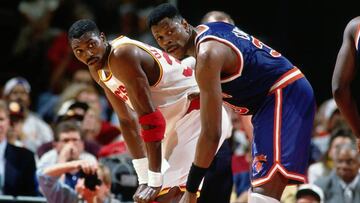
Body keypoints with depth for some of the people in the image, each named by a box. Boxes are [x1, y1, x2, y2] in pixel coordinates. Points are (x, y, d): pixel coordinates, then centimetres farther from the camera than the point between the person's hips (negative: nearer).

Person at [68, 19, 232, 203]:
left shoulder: (122, 56, -24)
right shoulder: (97, 71, 6)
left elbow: (150, 117, -26)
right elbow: (127, 121, 12)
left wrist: (155, 181, -25)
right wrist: (144, 179, 7)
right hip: (176, 121, 10)